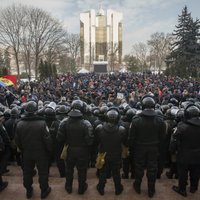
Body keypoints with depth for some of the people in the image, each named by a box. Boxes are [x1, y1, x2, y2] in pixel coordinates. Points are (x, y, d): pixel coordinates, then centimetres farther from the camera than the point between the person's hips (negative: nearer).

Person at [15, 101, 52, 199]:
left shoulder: (19, 124, -10)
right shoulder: (41, 123, -24)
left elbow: (17, 140, 0)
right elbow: (47, 139, -19)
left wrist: (22, 149, 16)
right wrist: (49, 150, -2)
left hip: (26, 153, 4)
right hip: (41, 153, -3)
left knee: (27, 172, 21)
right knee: (43, 172, 15)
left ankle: (28, 191, 38)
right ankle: (44, 191, 30)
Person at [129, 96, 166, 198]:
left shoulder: (136, 119, -19)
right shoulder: (160, 120, -12)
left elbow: (131, 137, -11)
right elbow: (161, 137, -2)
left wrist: (131, 148, 4)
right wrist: (158, 148, 12)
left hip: (140, 148, -1)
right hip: (154, 148, 1)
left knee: (139, 167, 17)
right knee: (152, 168, 15)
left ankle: (137, 186, 36)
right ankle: (151, 190, 30)